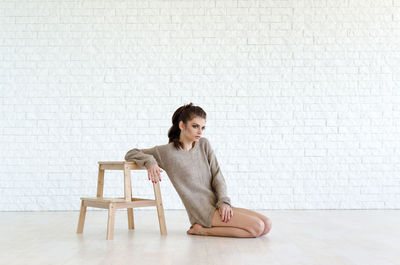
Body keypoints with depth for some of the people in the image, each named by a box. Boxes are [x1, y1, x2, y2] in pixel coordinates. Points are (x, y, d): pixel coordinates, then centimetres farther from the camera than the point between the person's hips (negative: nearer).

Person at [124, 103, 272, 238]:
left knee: (266, 224, -6)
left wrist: (224, 201, -10)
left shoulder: (204, 145, 10)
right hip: (203, 211, -7)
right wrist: (150, 162, -20)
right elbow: (131, 154, 0)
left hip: (218, 205, 7)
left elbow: (217, 176, 6)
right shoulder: (167, 151, -5)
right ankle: (203, 230, -7)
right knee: (257, 227, -19)